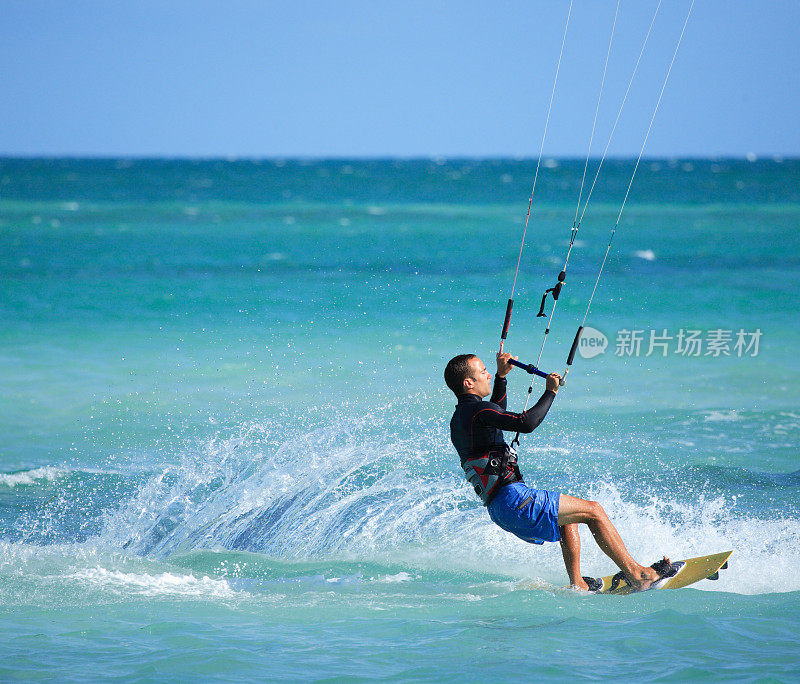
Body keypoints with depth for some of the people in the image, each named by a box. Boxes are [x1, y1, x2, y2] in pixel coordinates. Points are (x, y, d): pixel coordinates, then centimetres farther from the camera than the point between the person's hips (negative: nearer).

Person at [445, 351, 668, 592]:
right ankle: (636, 575, 0)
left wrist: (501, 376, 35)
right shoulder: (476, 410, -14)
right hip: (513, 498, -10)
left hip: (497, 510, 10)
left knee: (568, 516, 30)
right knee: (593, 510, -3)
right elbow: (527, 423, -23)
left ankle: (577, 584, 19)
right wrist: (551, 392, -11)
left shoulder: (458, 420, 17)